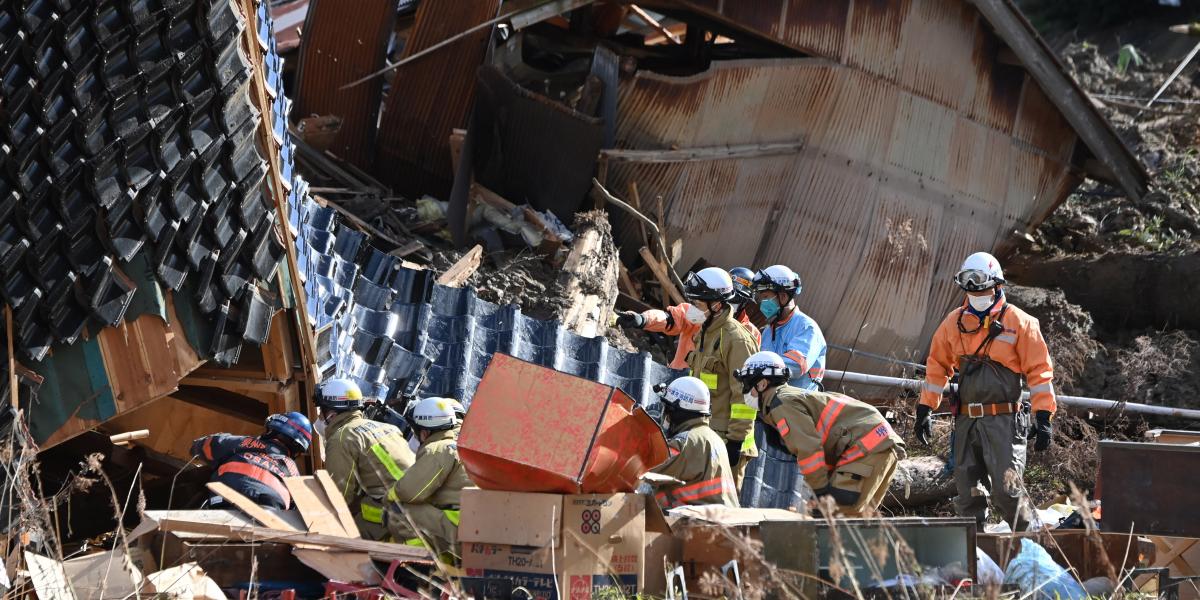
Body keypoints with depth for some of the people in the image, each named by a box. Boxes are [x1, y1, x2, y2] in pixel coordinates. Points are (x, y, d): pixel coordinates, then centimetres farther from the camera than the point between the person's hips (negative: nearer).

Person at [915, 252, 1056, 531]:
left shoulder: (1020, 323, -2)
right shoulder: (954, 323, 10)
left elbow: (1039, 371, -2)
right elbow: (937, 367, 19)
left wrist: (1044, 417, -8)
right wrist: (925, 409, 14)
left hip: (1004, 420, -5)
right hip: (966, 421, 5)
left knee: (1006, 489, -12)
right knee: (967, 492, 6)